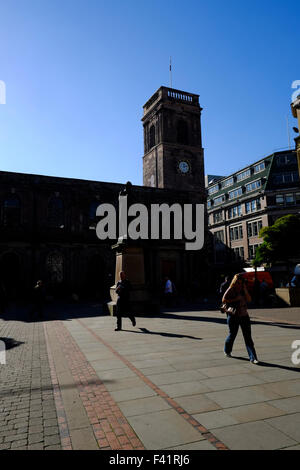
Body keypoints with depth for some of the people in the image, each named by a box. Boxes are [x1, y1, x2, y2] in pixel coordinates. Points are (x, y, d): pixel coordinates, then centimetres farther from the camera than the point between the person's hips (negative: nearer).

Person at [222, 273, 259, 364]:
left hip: (244, 315, 4)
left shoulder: (243, 290, 7)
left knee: (248, 337, -2)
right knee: (232, 334, 11)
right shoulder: (230, 290, -7)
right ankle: (227, 351, 37)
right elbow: (224, 300, -14)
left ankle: (253, 357, -2)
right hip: (233, 316, -4)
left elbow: (249, 299, -1)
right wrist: (235, 299, -20)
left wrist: (245, 291, -11)